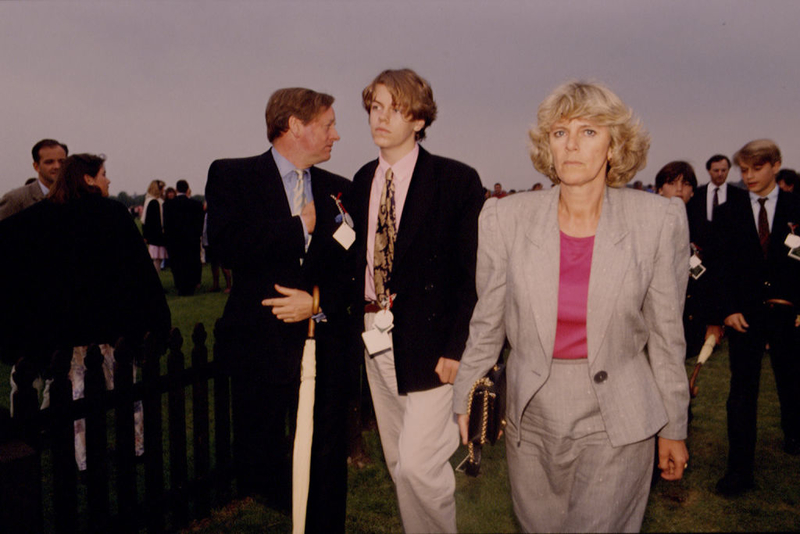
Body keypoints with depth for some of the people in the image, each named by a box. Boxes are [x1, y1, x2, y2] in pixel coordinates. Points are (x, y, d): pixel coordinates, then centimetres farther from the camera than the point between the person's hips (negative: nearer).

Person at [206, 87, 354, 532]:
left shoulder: (340, 190, 12)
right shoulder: (232, 176, 1)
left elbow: (353, 266, 9)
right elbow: (228, 246, -15)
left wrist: (319, 301, -8)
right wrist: (301, 225, -10)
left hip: (328, 348, 3)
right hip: (263, 344, -2)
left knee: (328, 468, 8)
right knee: (258, 469, 6)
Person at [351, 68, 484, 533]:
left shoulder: (457, 180, -8)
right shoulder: (363, 180, 10)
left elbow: (474, 272, -11)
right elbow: (360, 256, 13)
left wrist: (455, 347, -17)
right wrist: (360, 319, 2)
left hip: (428, 343, -6)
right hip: (375, 338, 6)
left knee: (418, 463, -8)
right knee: (399, 463, 16)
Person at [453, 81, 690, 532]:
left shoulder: (660, 221, -7)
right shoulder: (506, 219, -5)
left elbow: (666, 333, 0)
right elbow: (487, 324, 3)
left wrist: (673, 428, 7)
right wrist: (466, 405, 6)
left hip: (616, 424, -1)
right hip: (531, 418, 2)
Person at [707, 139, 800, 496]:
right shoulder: (727, 214, 3)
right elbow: (721, 266, 1)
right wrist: (729, 309, -7)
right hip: (744, 313, 0)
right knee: (742, 390, 0)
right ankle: (739, 469, 6)